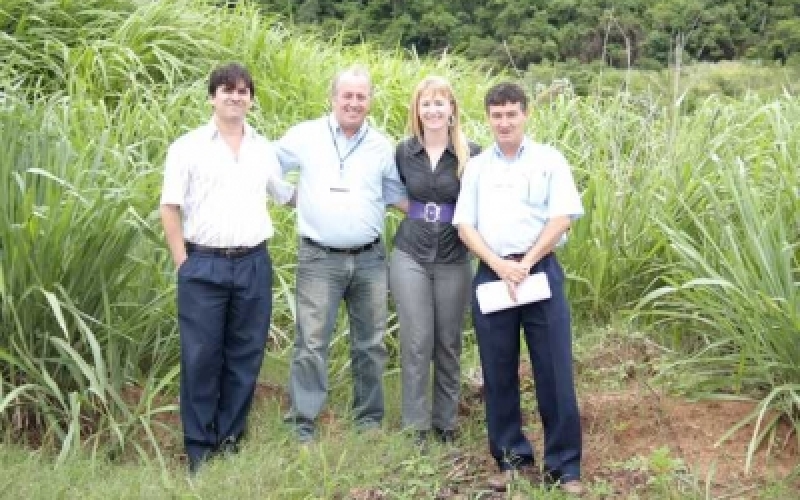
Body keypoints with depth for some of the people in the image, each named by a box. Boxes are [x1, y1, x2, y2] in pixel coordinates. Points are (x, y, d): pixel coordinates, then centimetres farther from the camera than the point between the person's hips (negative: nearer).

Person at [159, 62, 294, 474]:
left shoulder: (264, 149, 11)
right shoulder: (188, 147, 0)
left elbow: (287, 194, 22)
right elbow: (170, 208, -2)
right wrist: (183, 263, -6)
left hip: (254, 265, 3)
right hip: (203, 266, -3)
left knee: (245, 356, 8)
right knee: (201, 357, 0)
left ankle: (230, 439, 22)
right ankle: (199, 447, 12)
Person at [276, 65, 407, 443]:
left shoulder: (382, 145, 9)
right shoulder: (305, 136, 1)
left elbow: (397, 194, 17)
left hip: (370, 259, 3)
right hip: (319, 259, -3)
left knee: (370, 344, 10)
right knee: (311, 344, -5)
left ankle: (369, 420, 23)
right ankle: (302, 425, 3)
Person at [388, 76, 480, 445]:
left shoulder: (470, 154, -4)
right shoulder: (404, 151, 3)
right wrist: (416, 211, 5)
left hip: (453, 262, -1)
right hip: (410, 258, 1)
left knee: (448, 345, 9)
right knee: (416, 343, 0)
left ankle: (446, 423, 23)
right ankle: (416, 426, 9)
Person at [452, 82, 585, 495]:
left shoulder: (549, 159, 4)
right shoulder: (477, 167, 11)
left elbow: (562, 218, -4)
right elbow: (464, 225, 5)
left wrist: (524, 264, -10)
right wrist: (500, 265, -10)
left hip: (540, 271, -2)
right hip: (491, 275, 3)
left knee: (555, 371, -3)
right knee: (498, 373, 6)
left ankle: (564, 465, 5)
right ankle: (512, 457, 19)